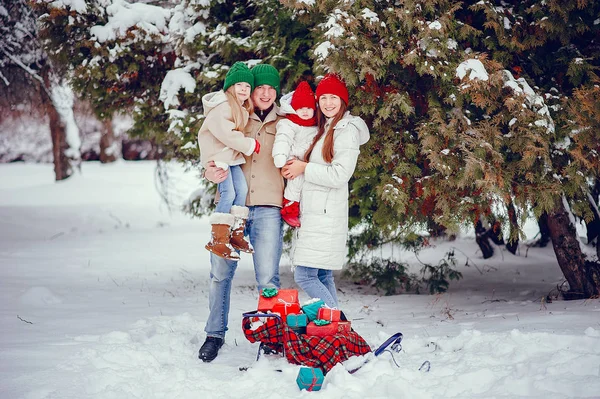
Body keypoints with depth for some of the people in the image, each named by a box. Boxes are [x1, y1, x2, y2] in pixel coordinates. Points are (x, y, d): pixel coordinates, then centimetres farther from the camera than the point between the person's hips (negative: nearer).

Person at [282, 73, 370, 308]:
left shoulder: (347, 130, -8)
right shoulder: (324, 129, 19)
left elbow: (339, 175, -16)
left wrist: (304, 168, -9)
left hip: (325, 216, -9)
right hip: (314, 213, 9)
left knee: (305, 275, -13)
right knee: (323, 276, 9)